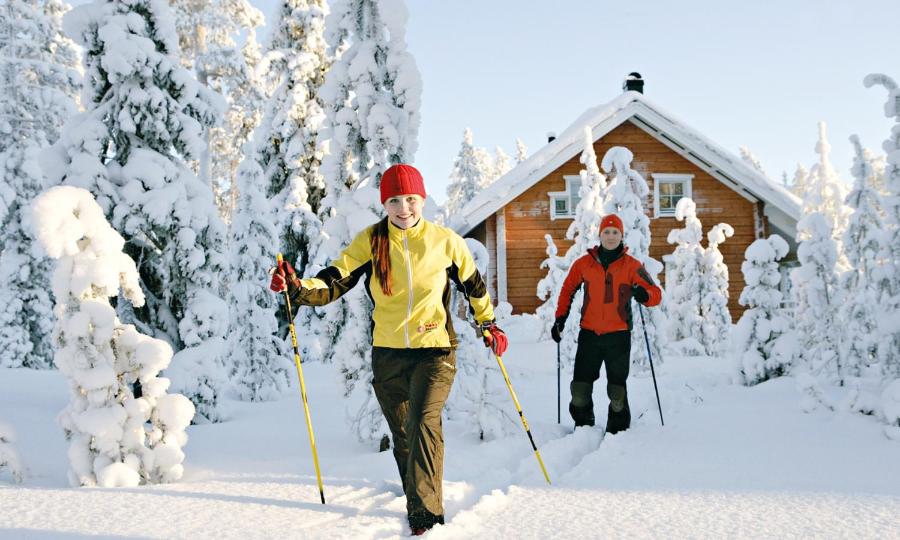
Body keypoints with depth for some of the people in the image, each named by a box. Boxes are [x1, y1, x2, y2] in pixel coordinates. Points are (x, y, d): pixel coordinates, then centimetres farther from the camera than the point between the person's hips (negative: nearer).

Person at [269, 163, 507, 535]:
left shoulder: (445, 241, -4)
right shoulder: (370, 241, -4)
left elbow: (473, 284, 13)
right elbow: (334, 282, -9)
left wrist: (488, 324, 17)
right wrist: (298, 288, -27)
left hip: (435, 350, -3)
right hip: (388, 353, 3)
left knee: (424, 422, -22)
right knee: (402, 434, 15)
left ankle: (425, 510, -18)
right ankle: (416, 492, 38)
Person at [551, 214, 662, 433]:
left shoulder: (631, 265, 0)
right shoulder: (584, 263, 4)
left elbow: (656, 293, -1)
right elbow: (568, 290, 16)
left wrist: (644, 295, -23)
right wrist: (560, 318, 8)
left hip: (619, 335, -1)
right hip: (589, 333, 2)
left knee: (617, 389, 1)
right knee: (580, 387, 3)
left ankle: (618, 430, 16)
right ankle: (583, 427, 21)